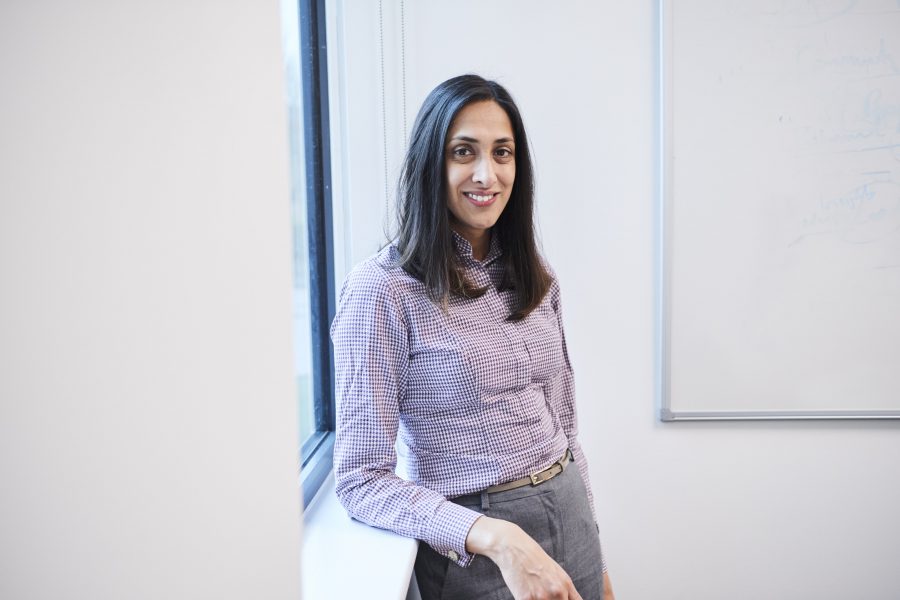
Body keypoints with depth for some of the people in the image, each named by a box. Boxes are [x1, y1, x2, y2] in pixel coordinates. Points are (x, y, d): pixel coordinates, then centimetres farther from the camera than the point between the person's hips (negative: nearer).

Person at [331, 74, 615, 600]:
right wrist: (498, 538, -28)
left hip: (571, 515, 6)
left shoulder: (534, 276, 3)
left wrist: (594, 555, 12)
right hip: (475, 554, -6)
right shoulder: (381, 290, -17)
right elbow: (361, 479, -18)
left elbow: (562, 420, 11)